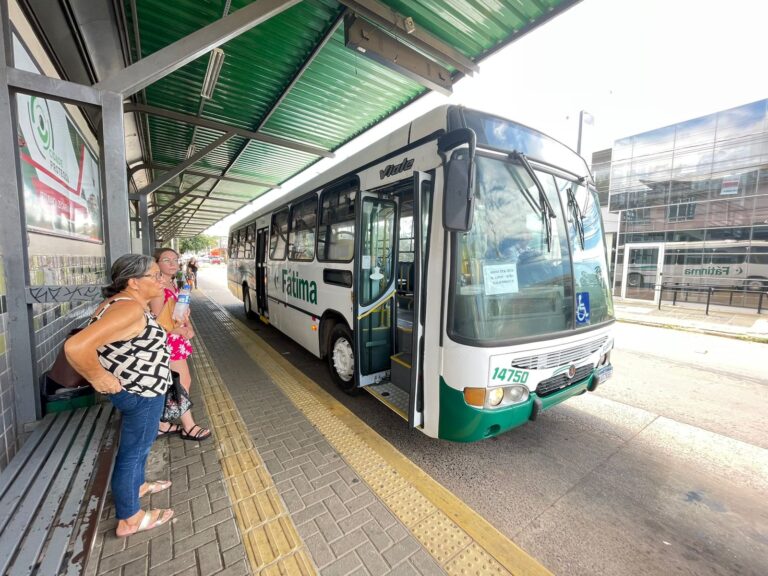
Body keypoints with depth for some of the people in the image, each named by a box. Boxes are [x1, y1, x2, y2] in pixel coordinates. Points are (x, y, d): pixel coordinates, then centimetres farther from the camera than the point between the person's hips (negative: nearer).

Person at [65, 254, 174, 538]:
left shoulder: (124, 302, 2)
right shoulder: (130, 309, -29)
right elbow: (76, 346, -35)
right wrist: (99, 378, -21)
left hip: (135, 388, 10)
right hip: (141, 393, -10)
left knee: (137, 445, 27)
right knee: (133, 450, 8)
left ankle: (137, 485, 49)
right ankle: (129, 519, 28)